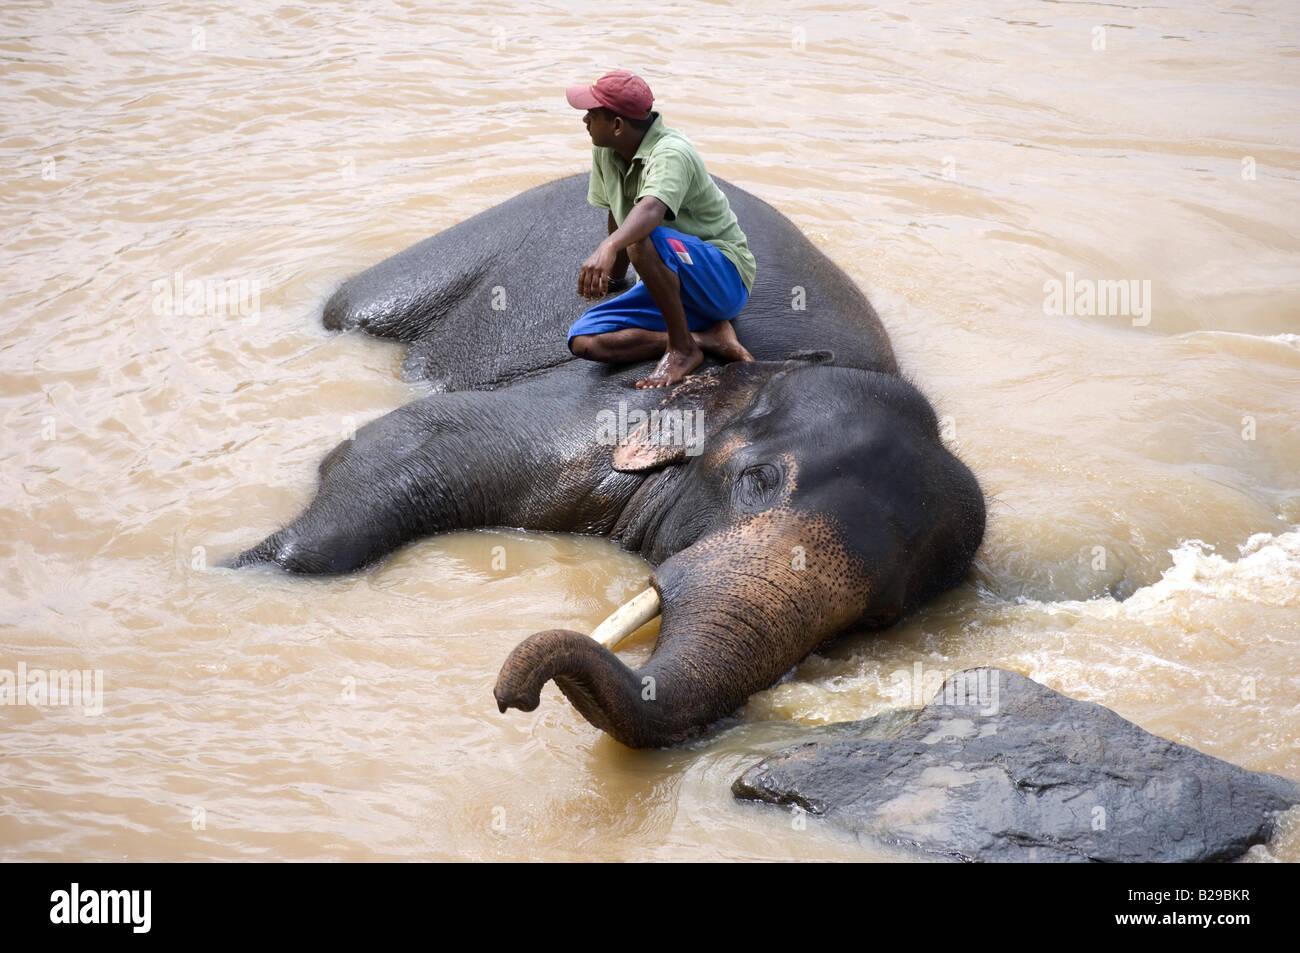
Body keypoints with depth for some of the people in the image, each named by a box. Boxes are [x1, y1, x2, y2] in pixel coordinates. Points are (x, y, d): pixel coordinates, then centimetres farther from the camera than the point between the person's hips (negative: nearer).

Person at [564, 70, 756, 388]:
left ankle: (683, 348, -21)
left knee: (642, 239, -38)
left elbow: (652, 209, -45)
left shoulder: (671, 153, -23)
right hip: (670, 282, 9)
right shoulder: (605, 150, 2)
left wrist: (608, 248, -63)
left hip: (725, 277, -9)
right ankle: (709, 337, -14)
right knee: (584, 342, -12)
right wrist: (614, 275, 32)